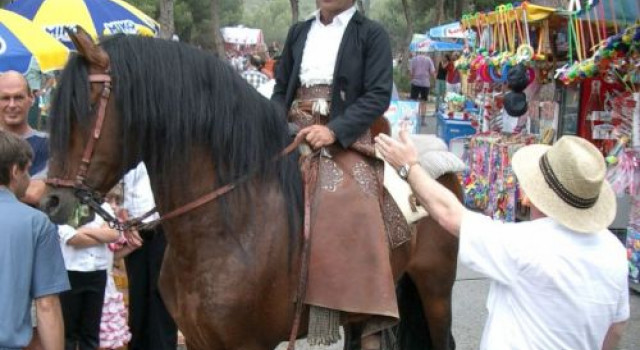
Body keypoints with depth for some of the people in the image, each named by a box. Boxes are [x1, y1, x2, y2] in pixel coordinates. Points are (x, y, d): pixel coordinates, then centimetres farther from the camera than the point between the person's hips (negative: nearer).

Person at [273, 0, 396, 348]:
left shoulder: (371, 34, 1)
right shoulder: (298, 32, 17)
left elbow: (378, 95, -8)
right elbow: (281, 90, 19)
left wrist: (335, 130, -20)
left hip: (346, 141, -6)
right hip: (295, 138, 6)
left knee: (348, 214, -22)